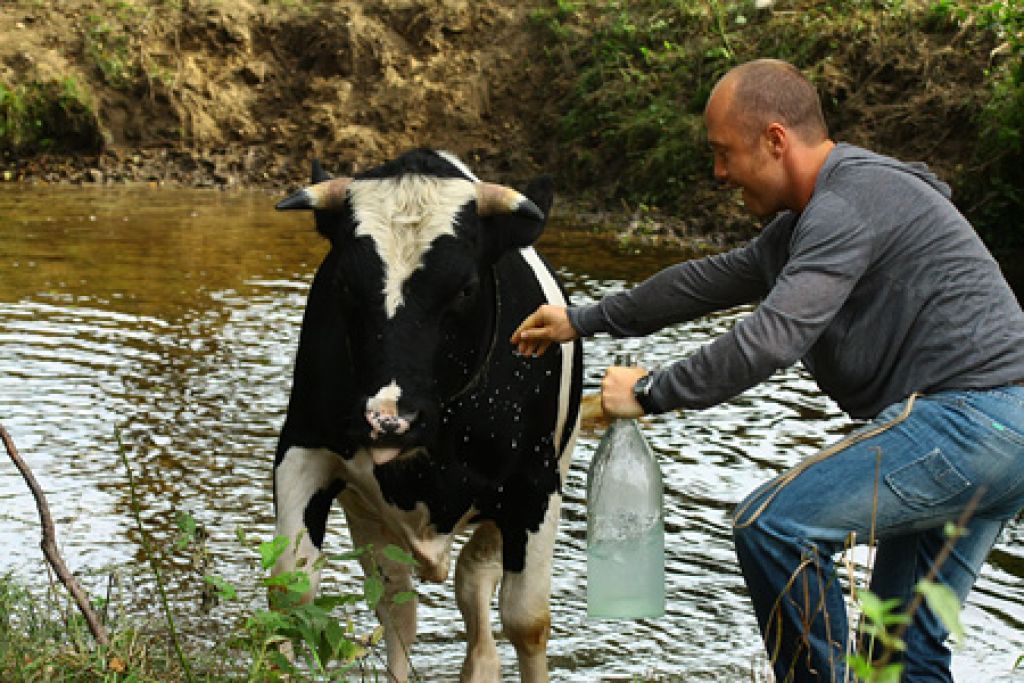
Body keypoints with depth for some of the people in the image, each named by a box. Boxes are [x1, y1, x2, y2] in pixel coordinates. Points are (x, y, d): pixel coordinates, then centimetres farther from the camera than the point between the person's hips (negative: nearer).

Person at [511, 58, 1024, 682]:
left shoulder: (849, 203, -14)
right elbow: (712, 280, 28)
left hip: (970, 414, -11)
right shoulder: (809, 218, 19)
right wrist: (583, 321, 31)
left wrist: (651, 392, -10)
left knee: (774, 524, -13)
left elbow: (770, 340, -21)